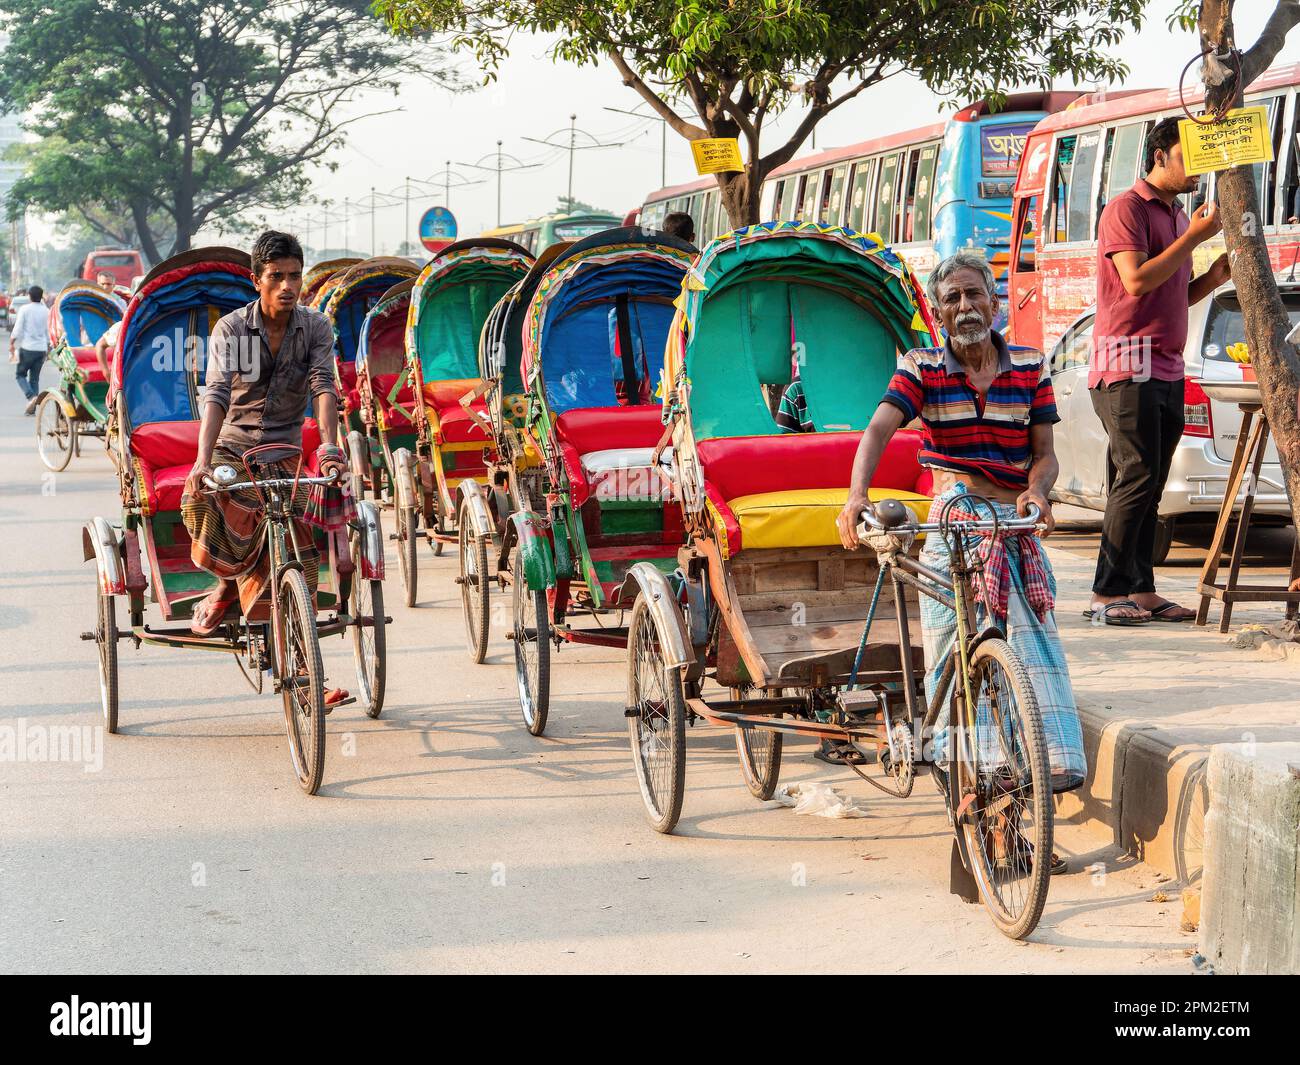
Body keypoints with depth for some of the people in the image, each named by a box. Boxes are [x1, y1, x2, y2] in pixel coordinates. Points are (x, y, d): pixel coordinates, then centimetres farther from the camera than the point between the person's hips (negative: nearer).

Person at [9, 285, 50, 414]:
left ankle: (31, 396, -17)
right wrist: (48, 349, 20)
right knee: (35, 378, 11)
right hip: (41, 349, 4)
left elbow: (17, 330, -9)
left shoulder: (24, 309, -7)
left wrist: (12, 345, 0)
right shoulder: (46, 311, 5)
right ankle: (32, 408, 7)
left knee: (21, 375, 9)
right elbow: (49, 332, 11)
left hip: (27, 347, -4)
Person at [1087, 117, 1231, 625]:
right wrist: (1193, 237, -14)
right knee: (1137, 476, -13)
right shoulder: (1127, 208, -6)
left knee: (1150, 484, 6)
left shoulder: (1179, 216, 20)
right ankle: (1106, 594, -11)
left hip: (1167, 368, 8)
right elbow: (1137, 281, -18)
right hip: (1128, 363, -8)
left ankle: (1140, 590, 8)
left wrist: (1213, 277, 5)